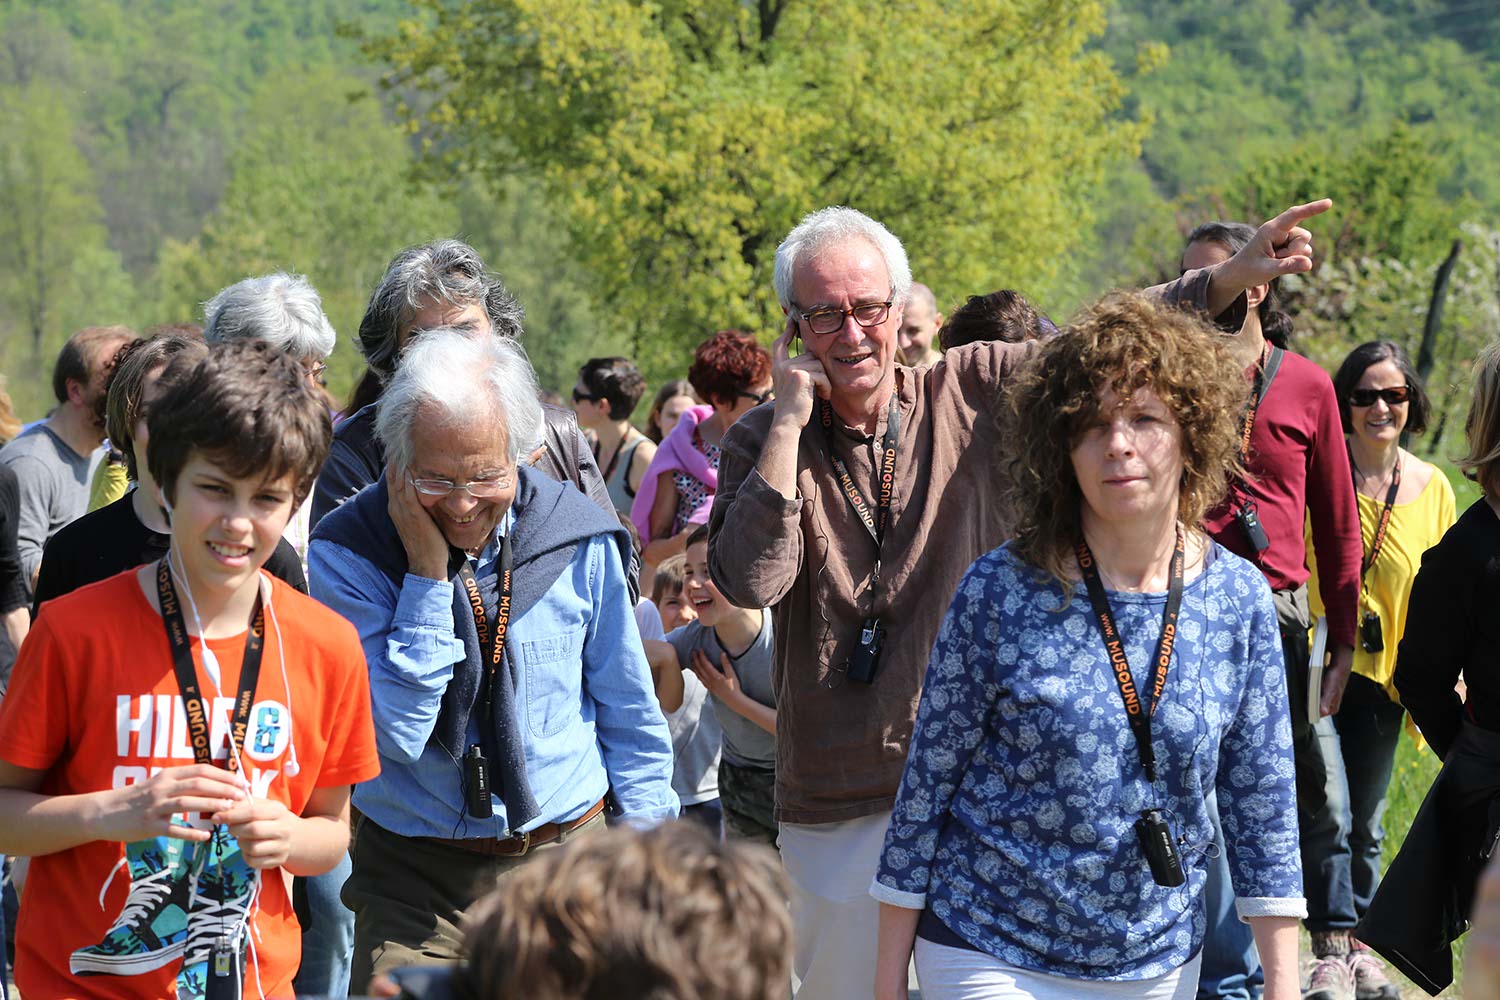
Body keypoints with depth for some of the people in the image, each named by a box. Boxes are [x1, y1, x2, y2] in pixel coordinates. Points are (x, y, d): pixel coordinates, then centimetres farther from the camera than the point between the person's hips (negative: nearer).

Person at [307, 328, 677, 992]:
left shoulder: (578, 539, -4)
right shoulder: (346, 553, -11)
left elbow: (628, 712, 7)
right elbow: (397, 733, -19)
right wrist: (428, 573, -21)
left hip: (565, 856, 2)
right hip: (414, 877, -1)